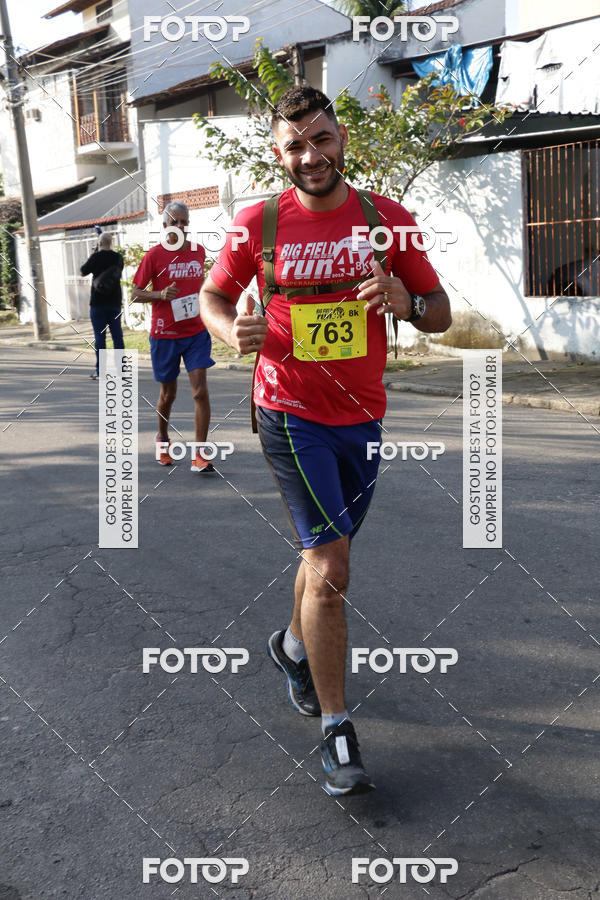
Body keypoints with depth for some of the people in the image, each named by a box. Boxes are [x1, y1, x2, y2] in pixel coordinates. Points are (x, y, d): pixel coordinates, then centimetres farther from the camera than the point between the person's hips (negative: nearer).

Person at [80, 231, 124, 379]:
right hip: (115, 302, 4)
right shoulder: (118, 257, 3)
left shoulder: (96, 257, -9)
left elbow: (82, 272, 3)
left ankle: (100, 369, 0)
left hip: (98, 302, -4)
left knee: (99, 336, -1)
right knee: (117, 335, 6)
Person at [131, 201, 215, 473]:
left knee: (200, 391, -10)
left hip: (196, 331, 2)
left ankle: (199, 454, -6)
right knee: (168, 394, 11)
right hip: (164, 335, -2)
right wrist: (161, 294, -22)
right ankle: (162, 438, 39)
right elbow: (134, 294, -5)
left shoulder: (199, 252, 5)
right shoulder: (154, 255, -7)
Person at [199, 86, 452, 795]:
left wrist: (405, 302, -19)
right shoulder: (259, 223, -4)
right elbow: (212, 294, 8)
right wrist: (233, 330, -15)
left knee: (325, 555, 19)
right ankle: (336, 731, 2)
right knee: (330, 565, -11)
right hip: (291, 413, -3)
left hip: (363, 417, 4)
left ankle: (293, 647, 48)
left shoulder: (389, 219, 0)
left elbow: (441, 315, 4)